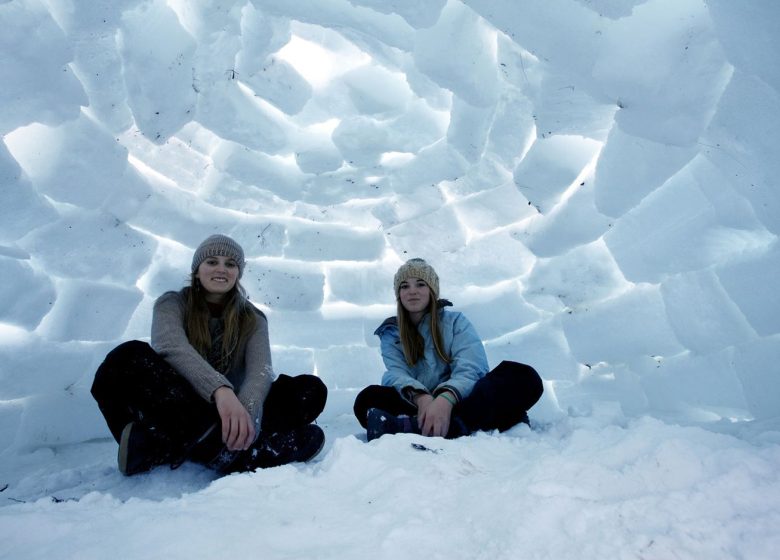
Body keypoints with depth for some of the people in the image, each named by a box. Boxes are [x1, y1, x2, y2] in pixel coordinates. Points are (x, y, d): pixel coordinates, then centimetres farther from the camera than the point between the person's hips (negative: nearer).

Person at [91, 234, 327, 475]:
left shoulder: (252, 319, 7)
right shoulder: (172, 304, 2)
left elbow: (261, 370, -13)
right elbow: (171, 347, -21)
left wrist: (246, 410, -37)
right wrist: (220, 390, -41)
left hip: (227, 415, 2)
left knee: (312, 389, -19)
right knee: (129, 356, -28)